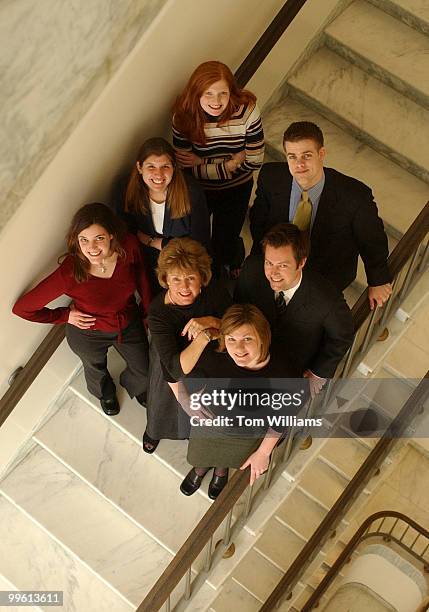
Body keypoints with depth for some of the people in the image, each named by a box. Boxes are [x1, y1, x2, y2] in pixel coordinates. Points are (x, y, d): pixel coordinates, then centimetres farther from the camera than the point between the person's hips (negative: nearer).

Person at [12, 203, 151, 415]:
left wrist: (147, 312, 7)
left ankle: (133, 385, 65)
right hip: (89, 333, -2)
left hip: (129, 324, 2)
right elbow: (22, 308, -29)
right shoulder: (69, 273, -40)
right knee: (96, 369, 32)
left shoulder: (128, 246, -31)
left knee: (144, 372, 26)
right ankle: (105, 393, 69)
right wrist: (65, 315, -19)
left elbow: (141, 279, -7)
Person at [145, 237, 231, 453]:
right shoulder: (158, 312, -39)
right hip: (172, 366, -2)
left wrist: (212, 322, -40)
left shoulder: (216, 293, -31)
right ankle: (155, 430, 66)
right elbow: (177, 369, -43)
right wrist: (206, 335, -51)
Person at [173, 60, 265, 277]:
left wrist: (204, 161, -20)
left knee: (224, 244, 12)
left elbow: (254, 162, -23)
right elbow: (186, 168, -24)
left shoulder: (246, 111, -27)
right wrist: (231, 163, -23)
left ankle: (234, 260, 53)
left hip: (237, 188, -1)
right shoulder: (184, 117, -27)